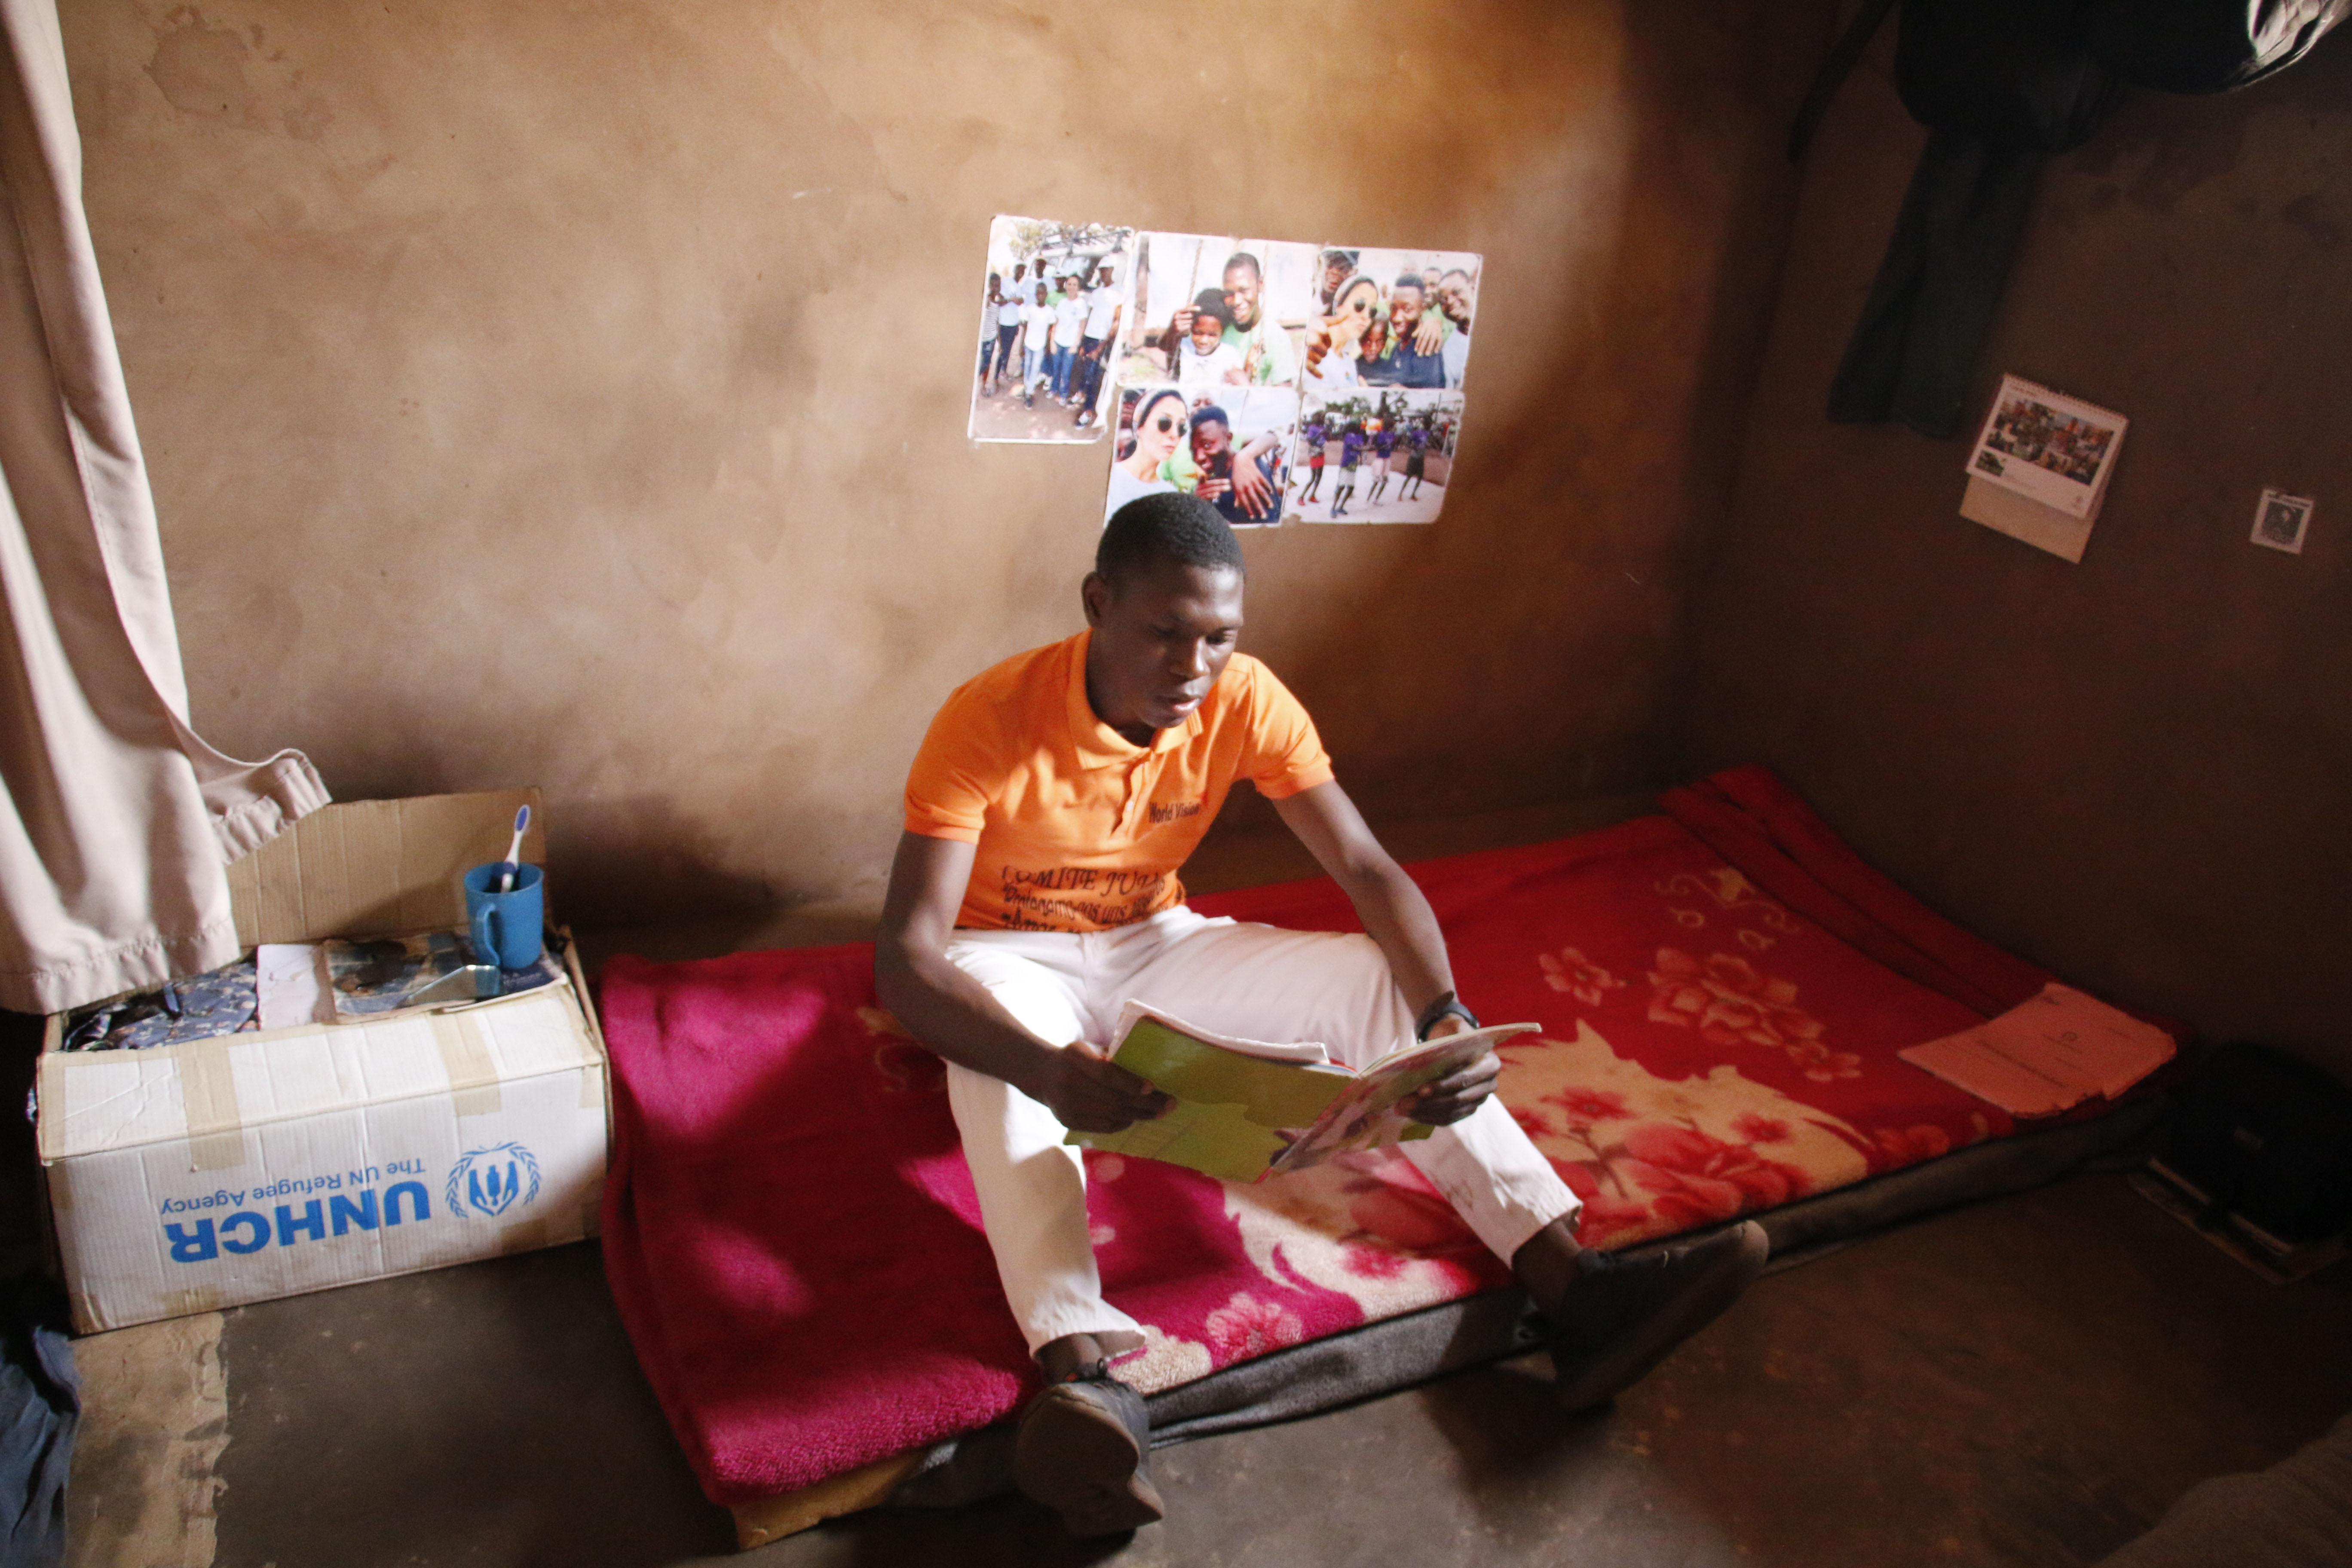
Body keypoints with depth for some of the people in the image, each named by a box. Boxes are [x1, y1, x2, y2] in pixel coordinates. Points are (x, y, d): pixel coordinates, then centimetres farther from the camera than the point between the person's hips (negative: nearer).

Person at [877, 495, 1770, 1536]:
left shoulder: (1246, 700, -15)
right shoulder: (989, 719, -27)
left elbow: (1367, 870, -15)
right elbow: (906, 957, -33)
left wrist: (1443, 1017, -35)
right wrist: (1045, 1069, -52)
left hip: (1157, 945, 4)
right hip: (1013, 961, -3)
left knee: (1377, 978, -16)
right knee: (996, 1050, -39)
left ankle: (1571, 1290, -24)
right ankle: (1082, 1367, -53)